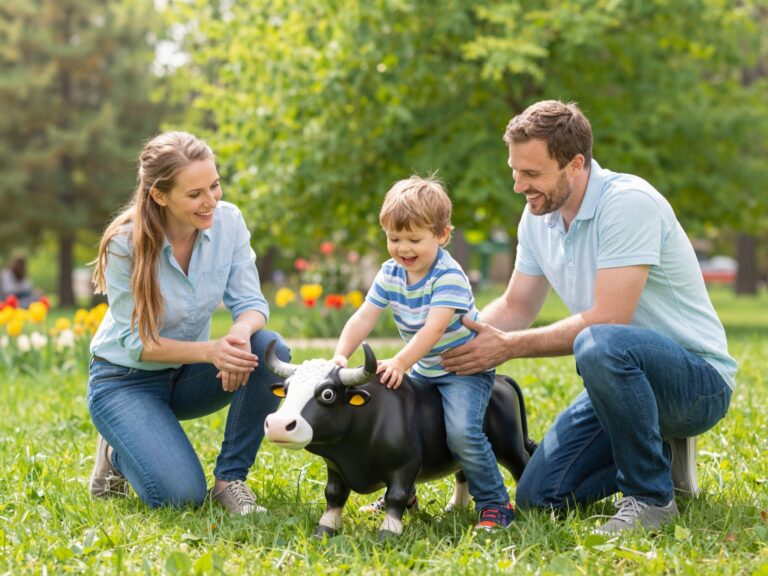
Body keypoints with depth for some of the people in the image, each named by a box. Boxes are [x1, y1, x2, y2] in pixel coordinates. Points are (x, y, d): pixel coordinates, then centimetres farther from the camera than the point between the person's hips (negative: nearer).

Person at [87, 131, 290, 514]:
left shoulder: (228, 220, -13)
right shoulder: (125, 244, -24)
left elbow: (251, 302, -11)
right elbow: (135, 342, -20)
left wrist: (240, 332, -36)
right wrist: (209, 351, -36)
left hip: (188, 375, 4)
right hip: (126, 378, -4)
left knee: (270, 349, -27)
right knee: (181, 495, -25)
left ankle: (230, 479, -13)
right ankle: (118, 453, 10)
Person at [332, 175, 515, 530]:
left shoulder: (448, 276, -23)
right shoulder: (390, 274, -2)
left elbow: (434, 328, -35)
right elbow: (364, 318, -9)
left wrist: (401, 362, -47)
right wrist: (341, 354, -26)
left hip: (465, 368, -7)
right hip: (422, 370, 7)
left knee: (462, 432, -26)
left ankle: (495, 504, -9)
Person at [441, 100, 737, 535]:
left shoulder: (628, 202, -23)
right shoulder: (538, 217, 4)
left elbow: (608, 320, -29)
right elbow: (515, 309, 10)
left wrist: (511, 347, -24)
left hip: (698, 378, -8)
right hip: (623, 378, 8)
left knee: (600, 345, -39)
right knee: (539, 495, -2)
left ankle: (651, 498, -19)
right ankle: (660, 453, 19)